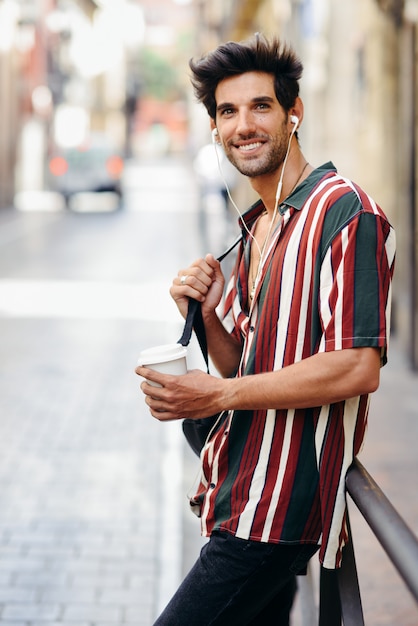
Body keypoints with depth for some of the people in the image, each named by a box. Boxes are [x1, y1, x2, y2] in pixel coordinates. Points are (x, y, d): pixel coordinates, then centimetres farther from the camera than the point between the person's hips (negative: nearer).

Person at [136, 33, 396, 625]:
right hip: (243, 494, 9)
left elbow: (359, 368, -21)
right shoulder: (258, 227, 17)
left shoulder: (345, 212, -13)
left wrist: (222, 395, -17)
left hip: (279, 509, -9)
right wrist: (208, 315, -1)